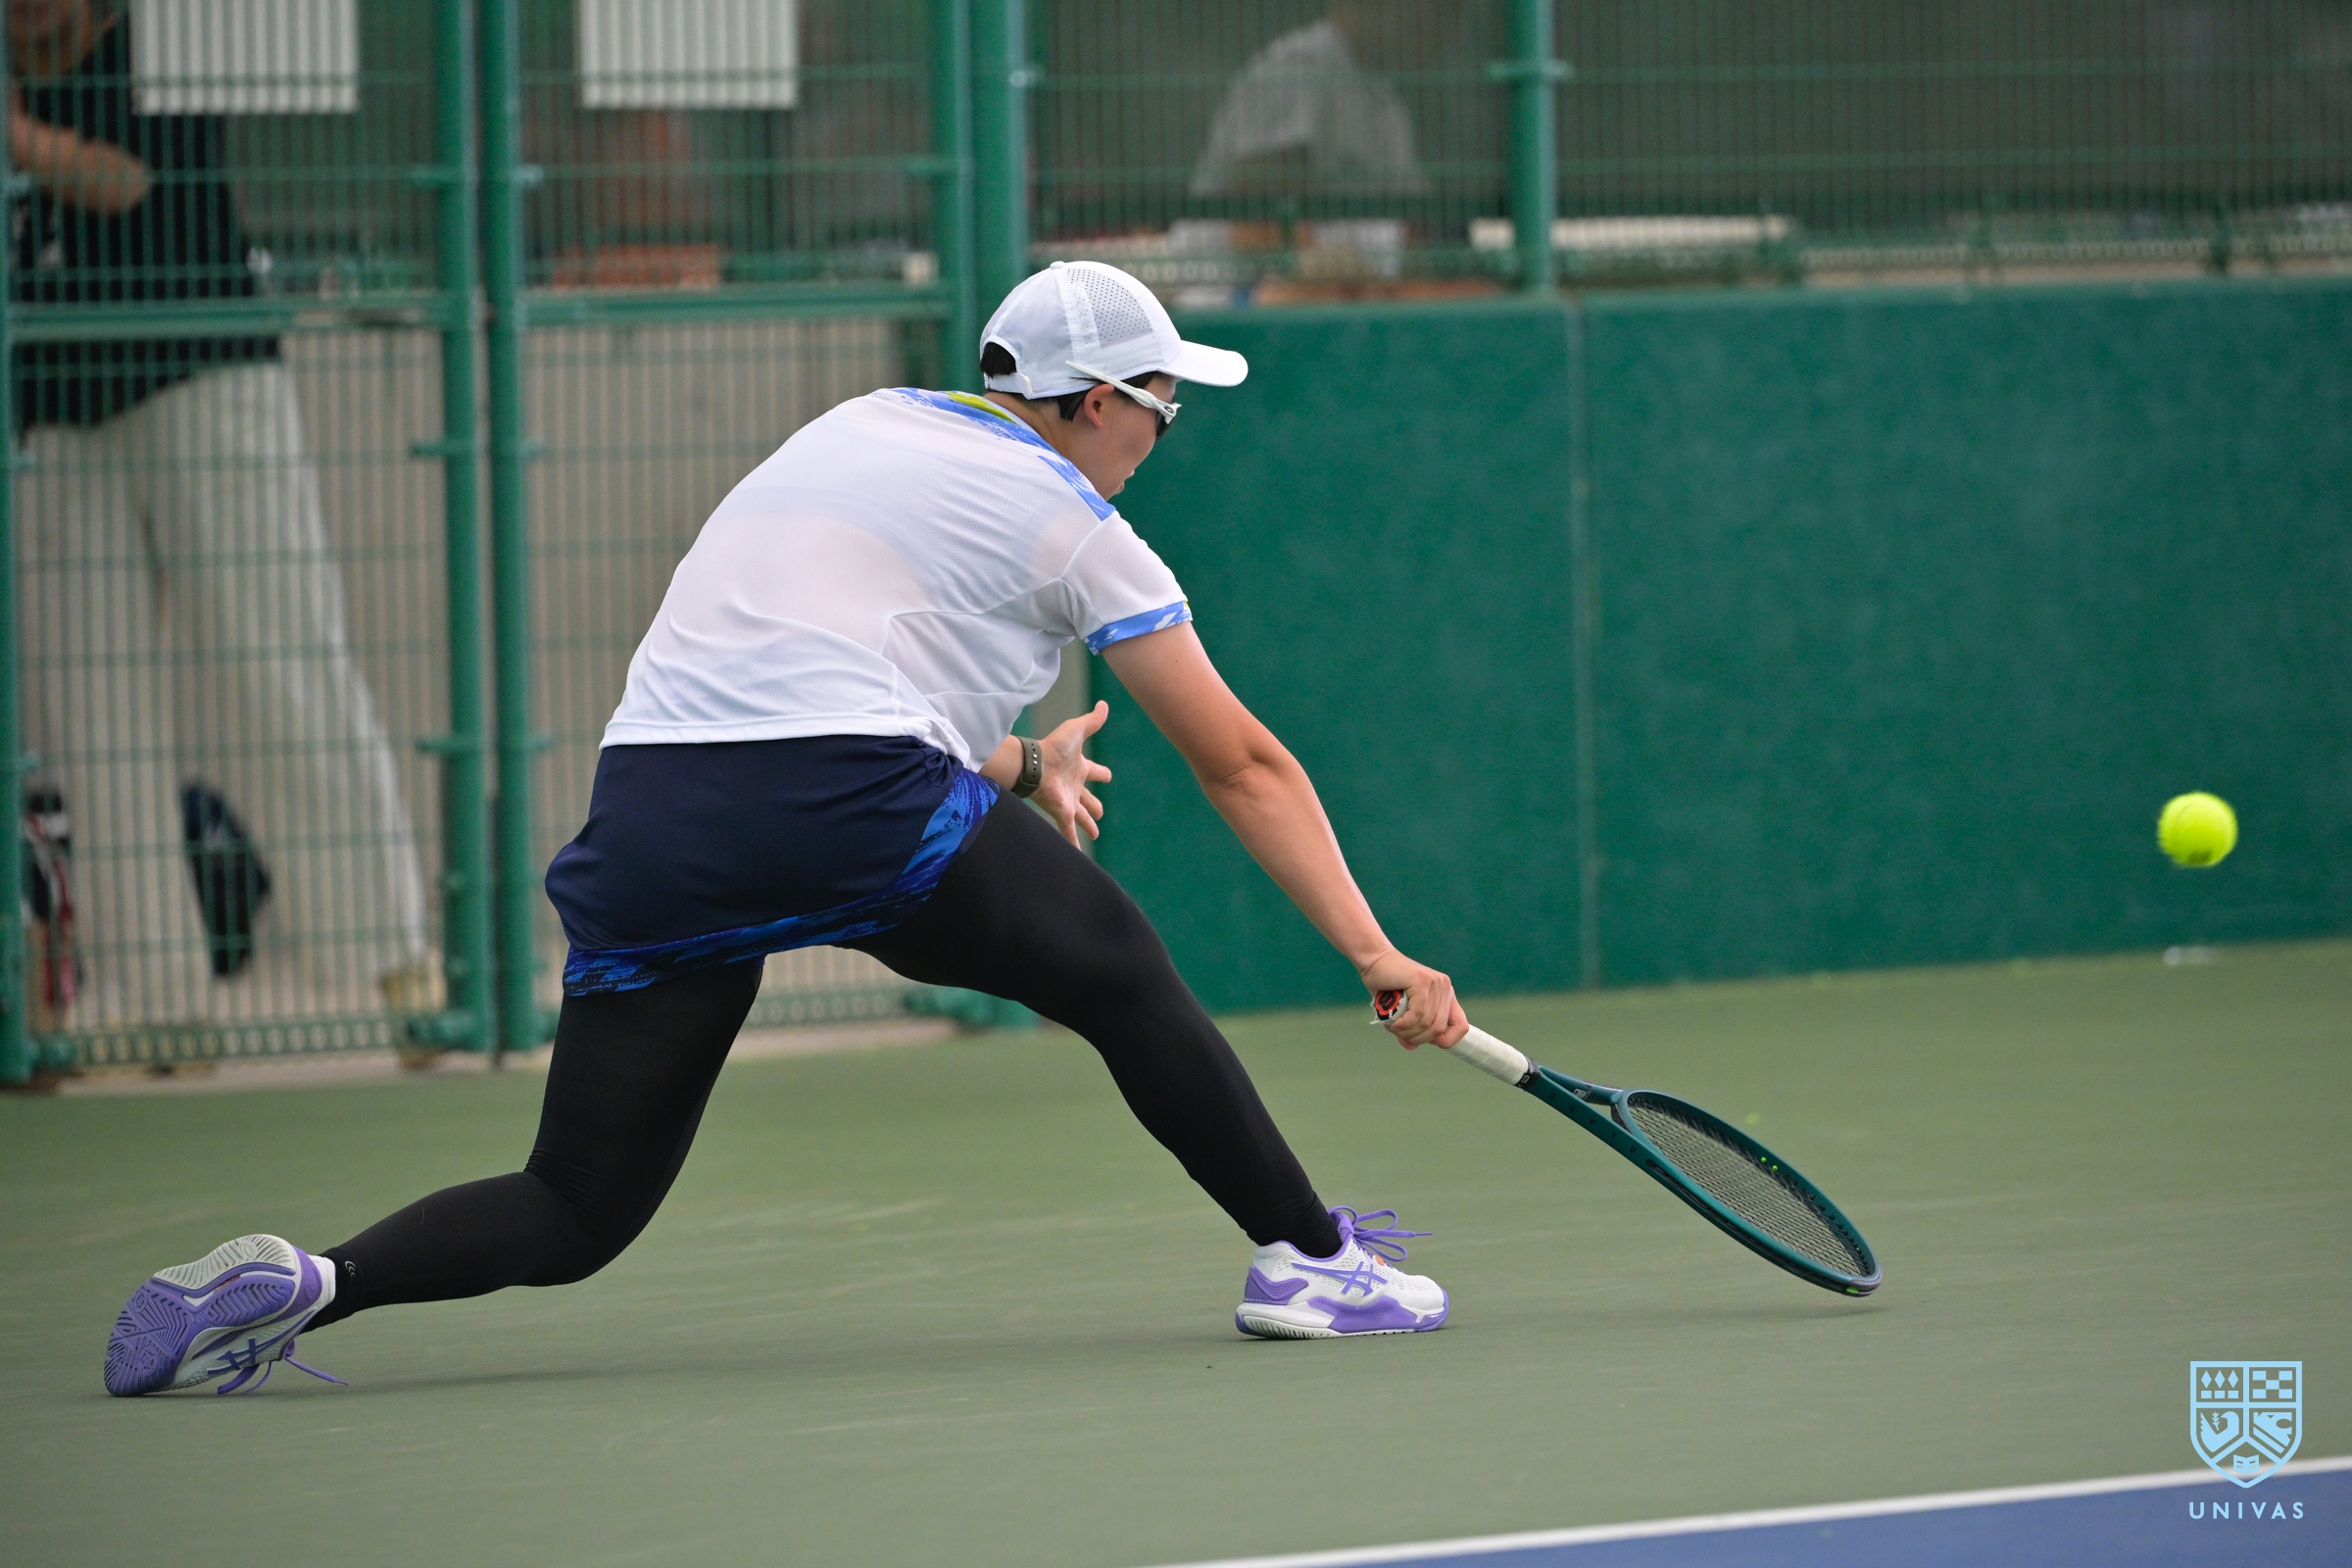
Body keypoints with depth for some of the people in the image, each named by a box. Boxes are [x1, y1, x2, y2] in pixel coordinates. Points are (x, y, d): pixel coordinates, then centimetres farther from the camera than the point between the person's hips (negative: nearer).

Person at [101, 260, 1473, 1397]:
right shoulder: (1071, 528, 11)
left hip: (650, 811, 5)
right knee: (1120, 973, 19)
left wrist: (1018, 766, 34)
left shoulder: (858, 428, 27)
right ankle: (1308, 1254, 23)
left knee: (575, 1215, 7)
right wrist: (1378, 958, 15)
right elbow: (1243, 766, 12)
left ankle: (310, 1283, -15)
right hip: (847, 802, -5)